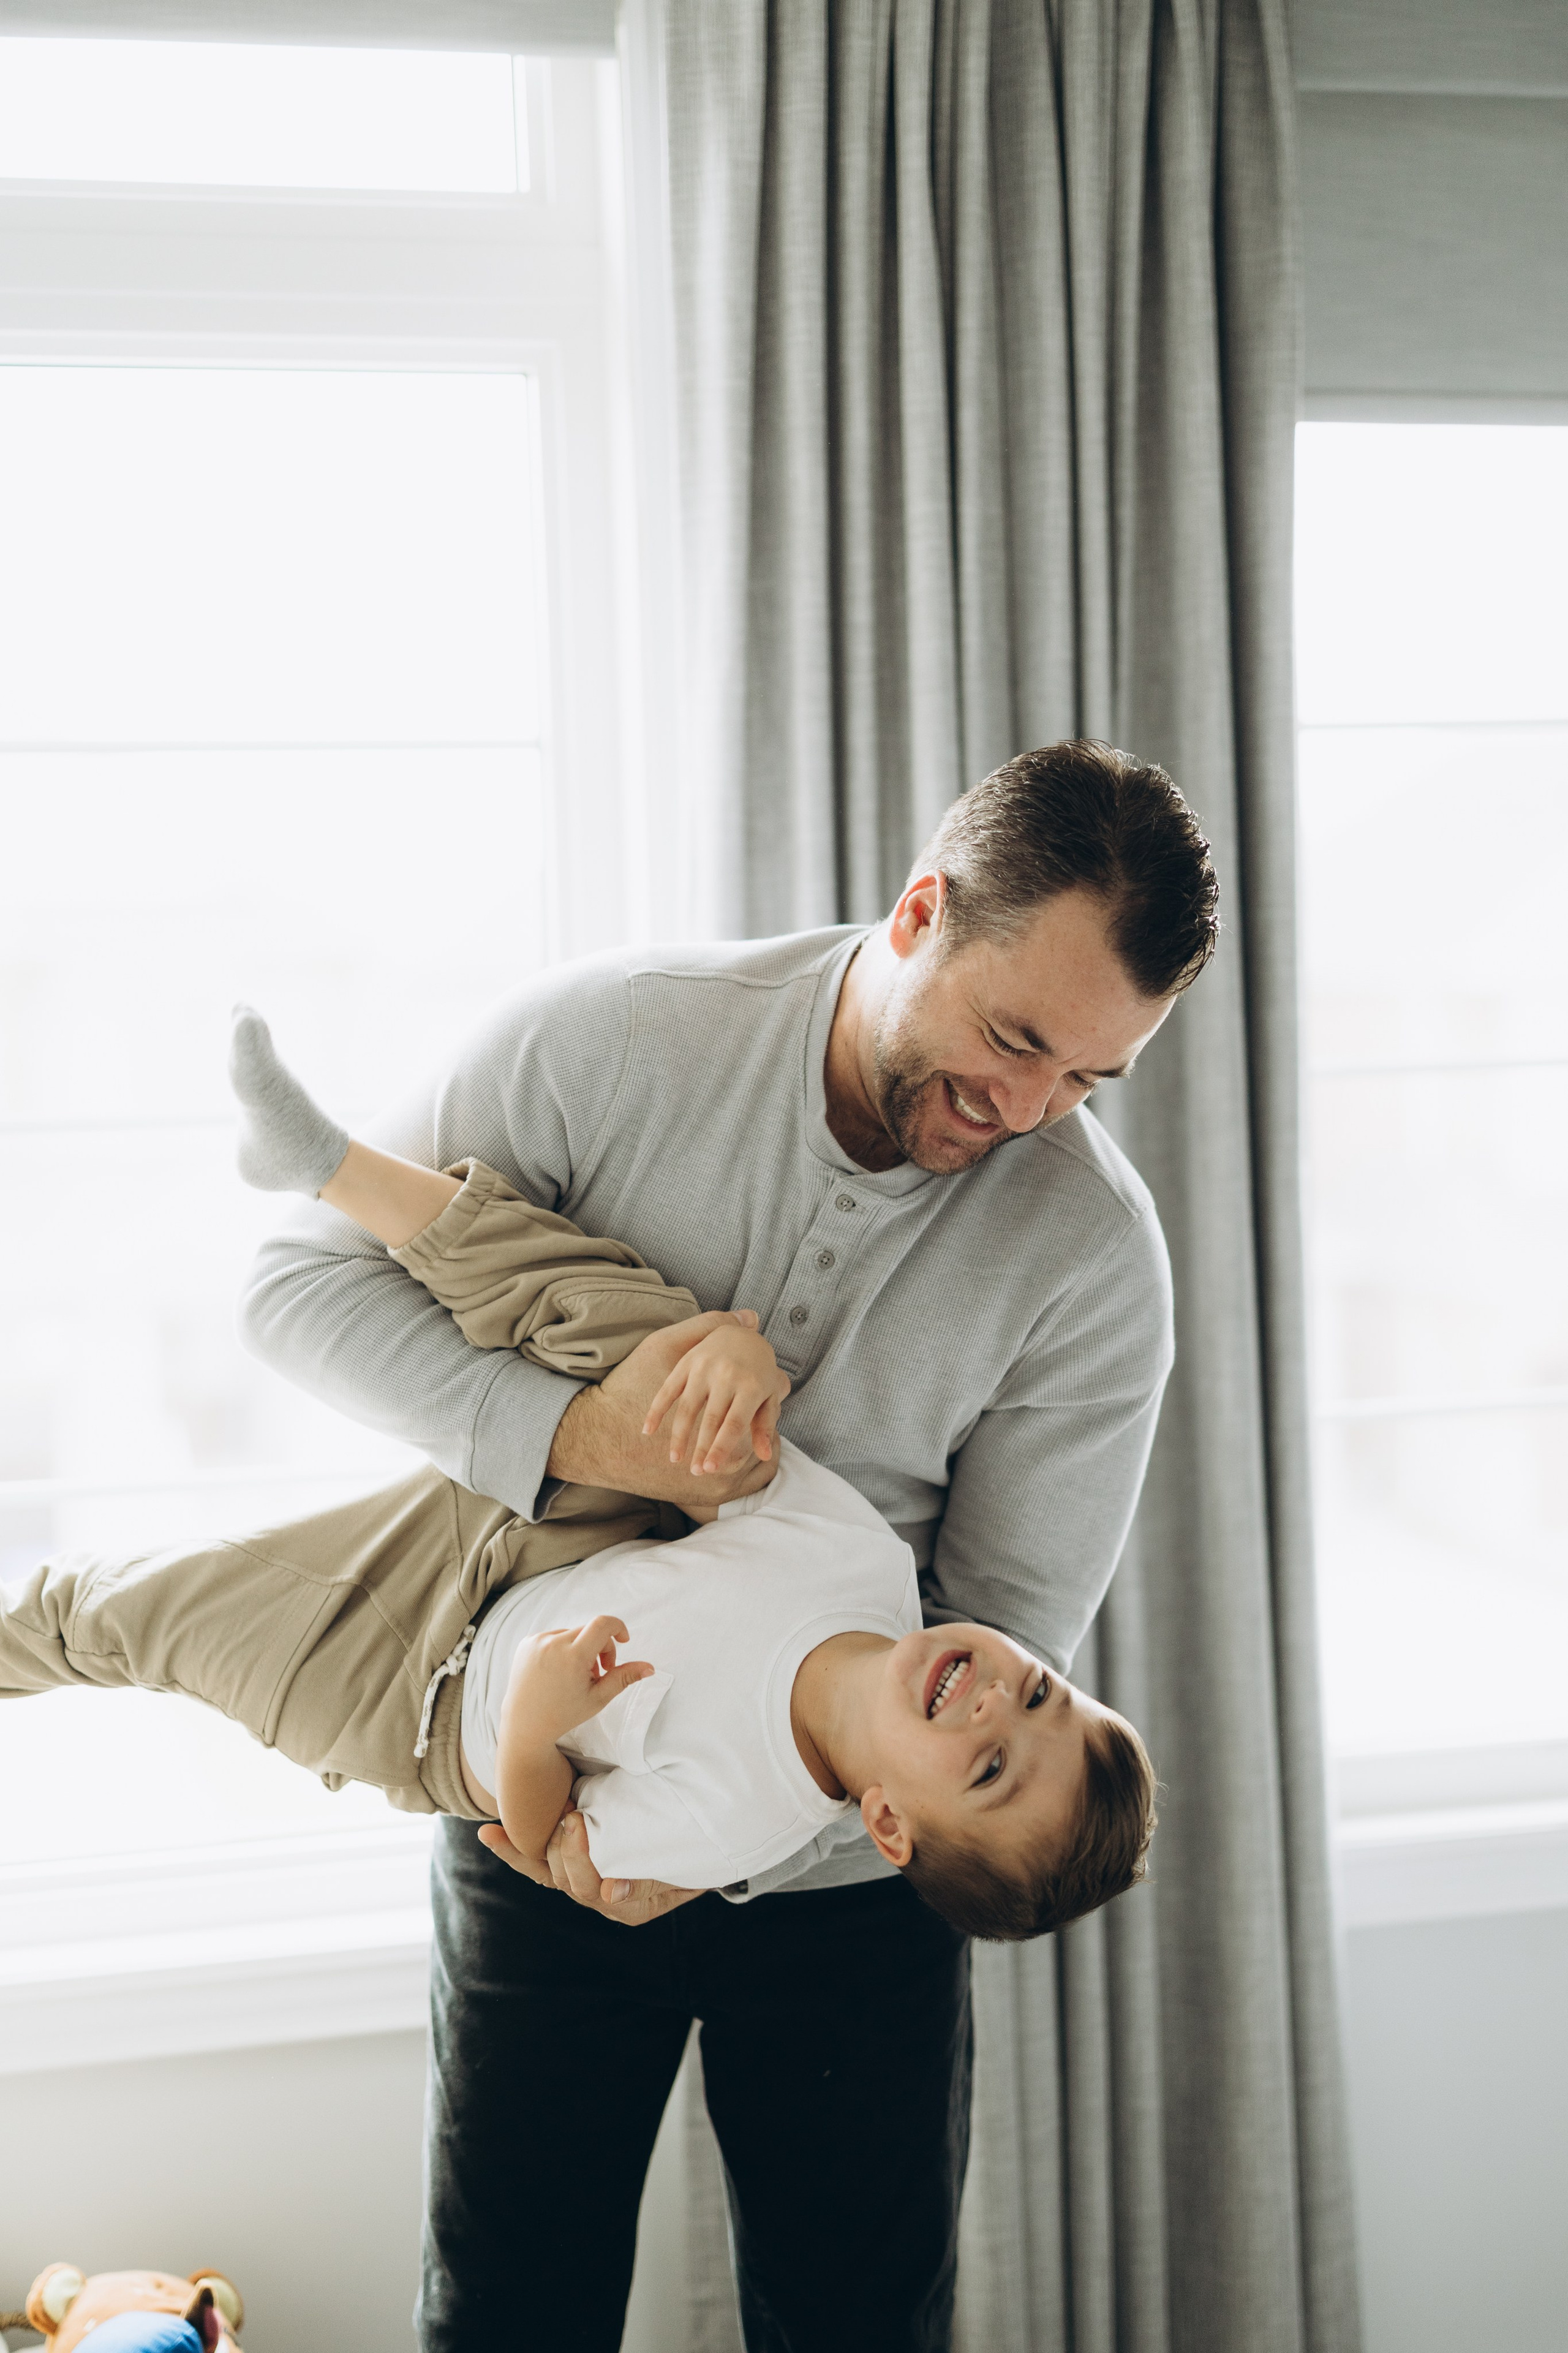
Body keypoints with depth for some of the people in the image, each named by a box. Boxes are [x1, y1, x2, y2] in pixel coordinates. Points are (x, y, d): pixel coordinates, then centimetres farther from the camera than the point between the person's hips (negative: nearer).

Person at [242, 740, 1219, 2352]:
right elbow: (302, 1281, -12)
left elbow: (1004, 1631, -12)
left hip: (845, 1874, 1)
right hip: (542, 1819, 0)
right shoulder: (605, 1040, -17)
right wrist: (563, 1430, -28)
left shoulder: (1094, 1252, -16)